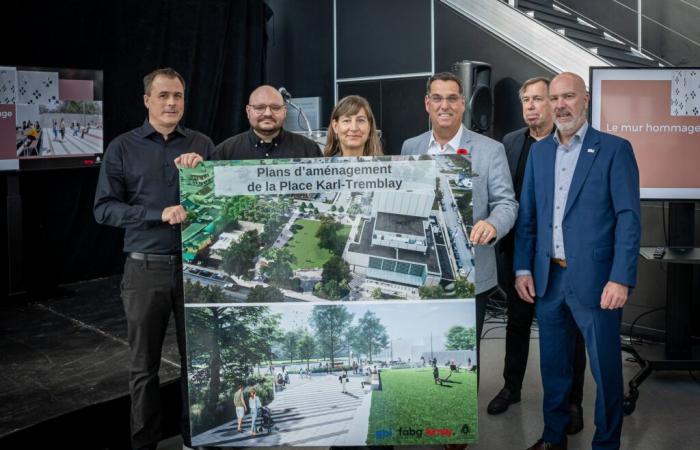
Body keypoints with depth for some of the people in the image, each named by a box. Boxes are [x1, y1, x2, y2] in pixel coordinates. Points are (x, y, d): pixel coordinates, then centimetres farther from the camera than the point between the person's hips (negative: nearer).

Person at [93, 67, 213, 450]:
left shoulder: (201, 145, 7)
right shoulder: (123, 148, 2)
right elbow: (104, 209, -4)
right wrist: (160, 214, -16)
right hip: (145, 268, -1)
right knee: (144, 364, 9)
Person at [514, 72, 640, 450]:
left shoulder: (614, 149, -4)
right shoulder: (539, 151, 10)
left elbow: (628, 218, -9)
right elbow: (527, 215, 11)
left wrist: (621, 279, -16)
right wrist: (522, 269, 5)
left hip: (594, 280, -4)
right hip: (548, 278, 5)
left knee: (605, 369, 6)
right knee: (553, 365, 15)